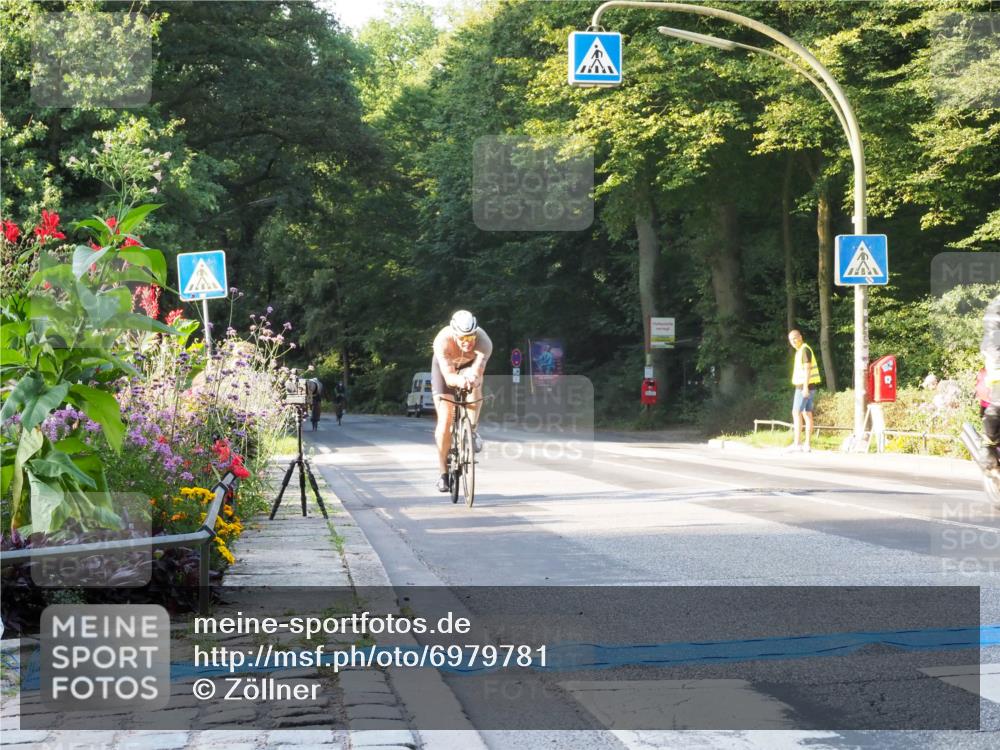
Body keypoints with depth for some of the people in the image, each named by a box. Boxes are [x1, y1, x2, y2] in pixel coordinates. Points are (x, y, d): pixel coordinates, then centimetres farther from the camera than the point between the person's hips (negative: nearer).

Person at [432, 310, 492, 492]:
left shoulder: (484, 342, -38)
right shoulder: (442, 341, -39)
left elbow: (477, 373, -47)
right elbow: (448, 377, -45)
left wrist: (472, 379, -70)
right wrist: (459, 380, -67)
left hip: (469, 365, 1)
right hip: (445, 367, -1)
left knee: (474, 384, -36)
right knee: (444, 421, -9)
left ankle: (472, 431, -18)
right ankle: (444, 473, 3)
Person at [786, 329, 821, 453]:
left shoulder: (804, 349, -12)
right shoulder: (800, 350, 18)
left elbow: (807, 368, -19)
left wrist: (805, 387, -24)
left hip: (804, 386, -10)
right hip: (804, 387, 10)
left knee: (796, 413, -10)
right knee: (807, 414, 6)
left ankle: (797, 443, -13)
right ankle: (807, 445, 6)